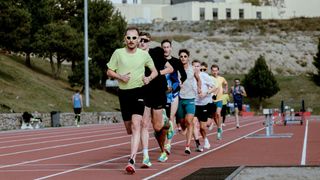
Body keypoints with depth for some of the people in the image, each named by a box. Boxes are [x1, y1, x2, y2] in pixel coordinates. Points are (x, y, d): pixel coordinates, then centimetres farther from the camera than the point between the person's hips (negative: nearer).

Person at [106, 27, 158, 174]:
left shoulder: (144, 54, 4)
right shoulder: (118, 53, 3)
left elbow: (154, 71, 15)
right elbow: (109, 71, 7)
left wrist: (149, 78, -7)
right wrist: (120, 76, -12)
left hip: (138, 92, -2)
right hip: (123, 93, 2)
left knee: (136, 126, -16)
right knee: (129, 128, 10)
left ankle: (132, 160, -23)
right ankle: (135, 150, 43)